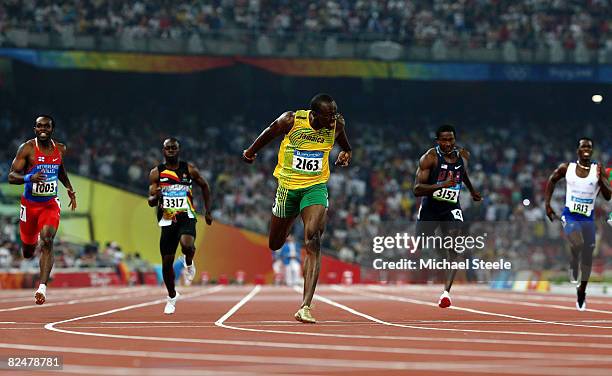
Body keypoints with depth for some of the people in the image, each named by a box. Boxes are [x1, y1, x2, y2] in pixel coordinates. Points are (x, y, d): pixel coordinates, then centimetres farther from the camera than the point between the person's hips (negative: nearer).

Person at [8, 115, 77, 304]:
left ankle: (43, 287, -29)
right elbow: (11, 176, -14)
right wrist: (30, 178, -32)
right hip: (30, 204, -1)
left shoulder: (60, 149, 3)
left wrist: (69, 188, 14)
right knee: (28, 251, 13)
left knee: (47, 241, -24)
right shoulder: (27, 148, -10)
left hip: (50, 204, 1)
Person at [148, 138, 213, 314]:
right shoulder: (156, 173, 2)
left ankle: (188, 262, 6)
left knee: (187, 245, -32)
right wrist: (155, 197, -25)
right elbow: (150, 202, 0)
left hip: (186, 217, -2)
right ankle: (171, 297, 26)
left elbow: (204, 186, 16)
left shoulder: (189, 169, 2)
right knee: (167, 261, 3)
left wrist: (208, 211, 13)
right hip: (167, 220, 2)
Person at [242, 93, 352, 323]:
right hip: (288, 185, 0)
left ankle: (305, 307, -29)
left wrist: (346, 153, 0)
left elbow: (344, 143, 18)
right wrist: (251, 151, 19)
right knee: (275, 245, 14)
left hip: (315, 187, 0)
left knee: (313, 240, -23)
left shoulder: (336, 124, -9)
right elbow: (269, 133, 6)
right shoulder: (291, 121, -16)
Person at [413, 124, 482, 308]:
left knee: (454, 248, -19)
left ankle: (446, 291, -26)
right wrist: (441, 185, -35)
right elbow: (417, 189, -22)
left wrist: (472, 190, 34)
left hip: (452, 208, 2)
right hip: (429, 208, -2)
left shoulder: (464, 155, -2)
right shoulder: (430, 157, -16)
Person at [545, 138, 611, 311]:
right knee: (577, 244, -29)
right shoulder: (566, 168, -4)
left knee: (587, 256, 8)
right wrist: (547, 204, 9)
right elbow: (552, 180, 14)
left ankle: (582, 291, 28)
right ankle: (573, 269, 2)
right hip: (570, 216, -2)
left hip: (588, 218, 2)